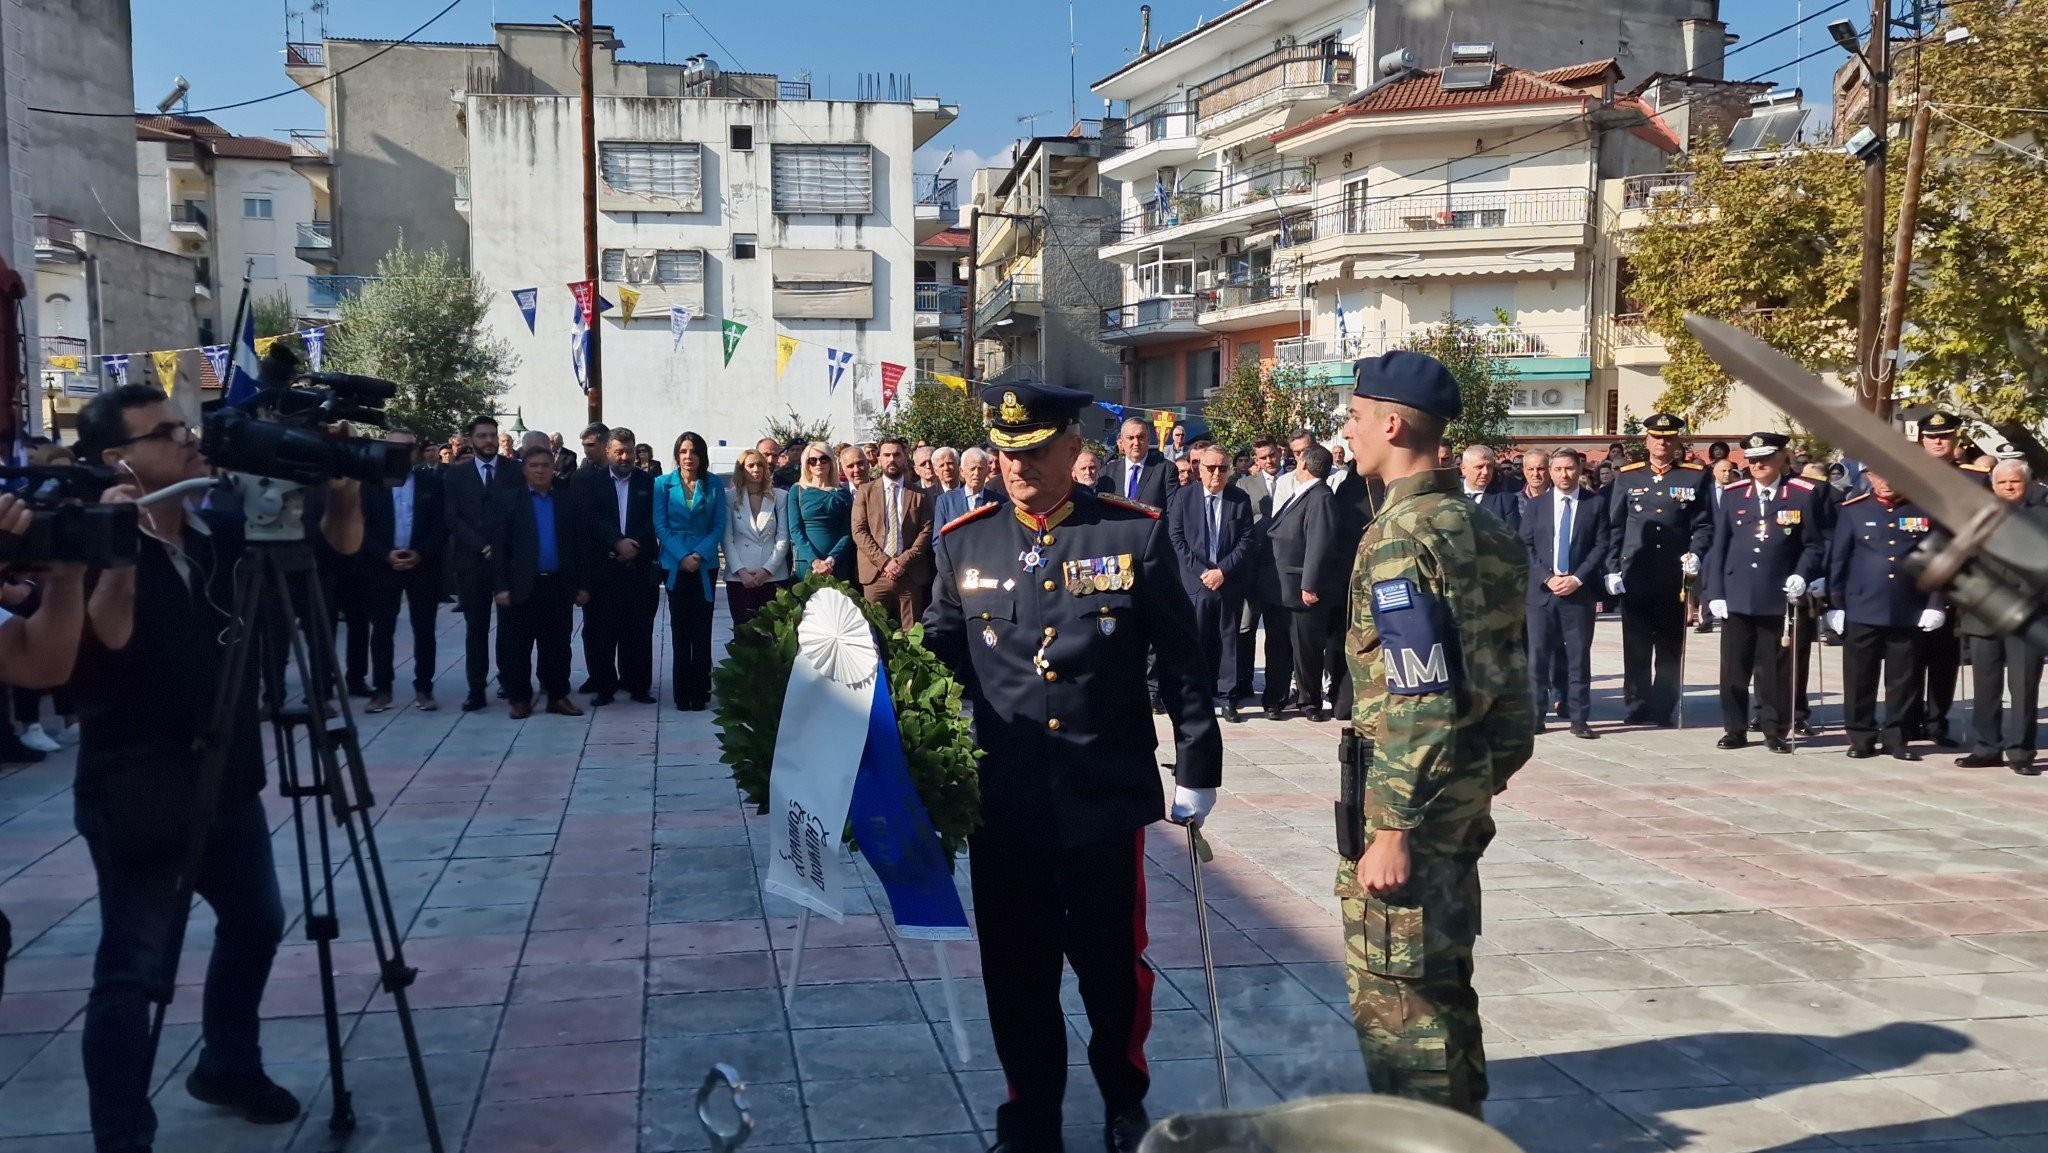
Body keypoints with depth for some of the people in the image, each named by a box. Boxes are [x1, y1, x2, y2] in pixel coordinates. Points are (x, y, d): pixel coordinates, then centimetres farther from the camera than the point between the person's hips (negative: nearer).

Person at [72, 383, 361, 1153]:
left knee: (255, 923, 21)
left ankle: (229, 1067, 41)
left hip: (227, 784, 7)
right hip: (136, 798, -7)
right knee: (133, 968, -5)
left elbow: (341, 543, 5)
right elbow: (102, 637, -30)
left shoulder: (225, 533, 2)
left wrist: (342, 484, -13)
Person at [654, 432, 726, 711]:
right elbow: (660, 526, -2)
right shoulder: (663, 484, 2)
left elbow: (719, 526, 0)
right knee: (680, 628, 2)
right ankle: (683, 693, 6)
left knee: (702, 628, -1)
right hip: (674, 564, 0)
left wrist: (700, 554, -13)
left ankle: (700, 692, 3)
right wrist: (682, 557, -12)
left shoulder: (713, 485, 3)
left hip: (705, 564, 0)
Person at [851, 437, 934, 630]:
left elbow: (926, 531, 3)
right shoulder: (865, 491, 10)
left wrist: (904, 561, -10)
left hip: (911, 574, 0)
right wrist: (884, 561, -9)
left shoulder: (919, 495, 11)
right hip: (876, 573, 0)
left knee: (911, 633, 0)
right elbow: (859, 531, 2)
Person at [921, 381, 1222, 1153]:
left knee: (1112, 963, 11)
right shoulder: (964, 543, 3)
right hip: (1003, 804, 2)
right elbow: (939, 659, 9)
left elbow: (1181, 662, 0)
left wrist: (1198, 766, 1)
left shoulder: (1135, 534, -3)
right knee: (1016, 972, 12)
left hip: (1106, 799, -2)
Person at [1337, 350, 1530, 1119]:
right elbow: (1498, 667, 13)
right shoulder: (1479, 528, 10)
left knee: (1395, 997, 1)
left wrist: (1390, 828, -22)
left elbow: (1416, 699, -24)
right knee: (1440, 981, 20)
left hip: (1412, 796, -9)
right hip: (1466, 788, 9)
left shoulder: (1401, 534, -18)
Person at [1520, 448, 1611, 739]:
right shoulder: (1536, 504, 8)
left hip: (1579, 591, -1)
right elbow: (1526, 546, 5)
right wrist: (1546, 578, -8)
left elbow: (1601, 546, 0)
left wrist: (1577, 578, -10)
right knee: (1537, 655, 0)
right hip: (1541, 590, 1)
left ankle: (1579, 718, 8)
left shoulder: (1596, 503, 4)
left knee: (1579, 656, 2)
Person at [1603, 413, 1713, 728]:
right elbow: (1614, 526, 6)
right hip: (1635, 576, 1)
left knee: (1670, 648, 6)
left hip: (1675, 577, 0)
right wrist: (1612, 569, 0)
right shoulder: (1627, 477, 7)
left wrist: (1695, 554, -13)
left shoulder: (1696, 477, 5)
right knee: (1636, 646, 4)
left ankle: (1664, 710, 13)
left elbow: (1704, 525, 4)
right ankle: (1639, 707, 13)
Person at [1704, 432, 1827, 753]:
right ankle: (1735, 730, 16)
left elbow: (1813, 545, 5)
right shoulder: (1732, 494, 8)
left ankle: (1776, 732, 16)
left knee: (1776, 670, 5)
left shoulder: (1804, 495, 1)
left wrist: (1801, 576, -12)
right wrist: (1715, 592, 2)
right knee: (1733, 668, 5)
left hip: (1778, 599, -2)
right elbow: (1719, 546, 7)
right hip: (1736, 597, 2)